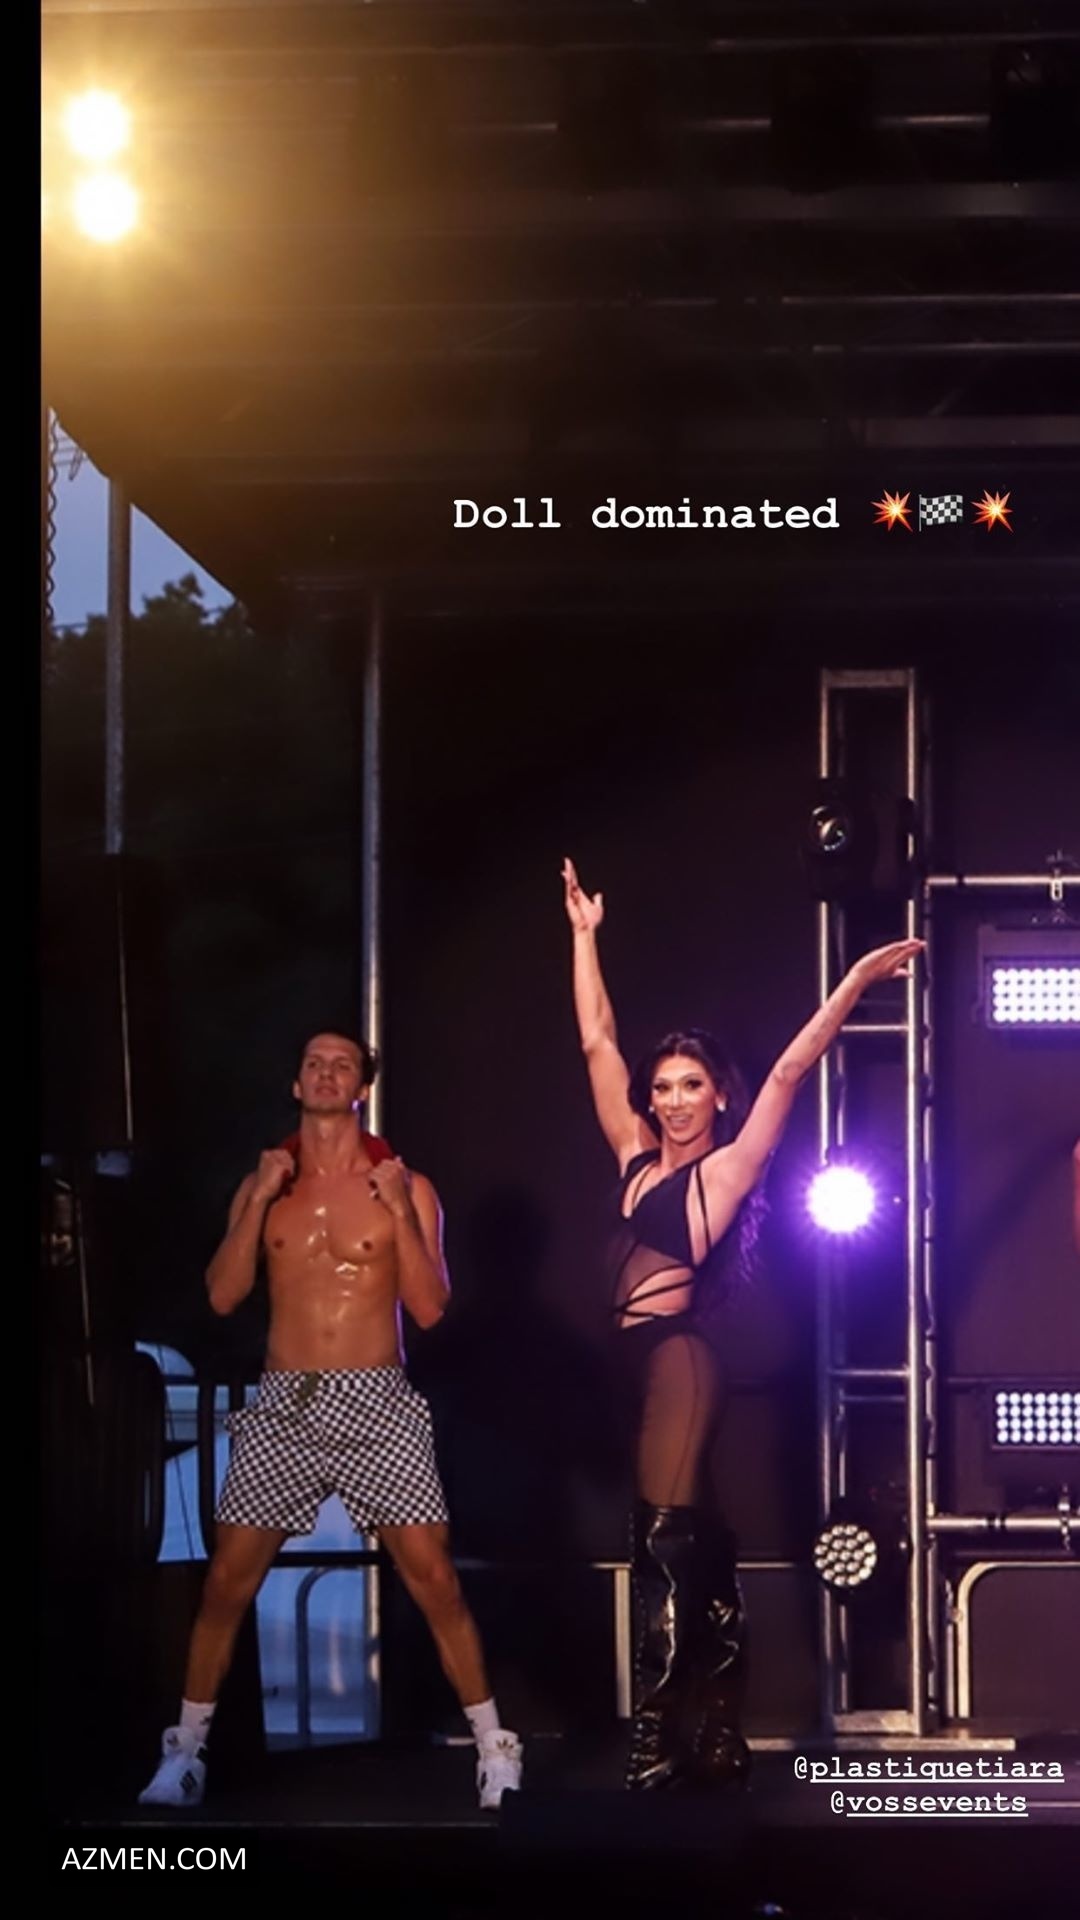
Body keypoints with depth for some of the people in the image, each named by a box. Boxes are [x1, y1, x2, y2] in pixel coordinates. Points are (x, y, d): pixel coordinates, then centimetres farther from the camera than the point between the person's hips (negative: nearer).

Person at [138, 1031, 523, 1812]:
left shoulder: (404, 1185, 2)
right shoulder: (264, 1184, 9)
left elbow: (431, 1309, -5)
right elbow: (223, 1296, 0)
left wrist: (399, 1212, -14)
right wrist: (260, 1202, -8)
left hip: (377, 1403, -2)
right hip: (284, 1403, 2)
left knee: (435, 1580, -6)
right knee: (228, 1582, 1)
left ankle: (494, 1747, 4)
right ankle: (185, 1751, 13)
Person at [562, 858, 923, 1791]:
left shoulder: (725, 1169, -2)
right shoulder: (638, 1157, 13)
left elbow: (791, 1070, -9)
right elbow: (598, 1042, 18)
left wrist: (855, 983, -15)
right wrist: (585, 935, 21)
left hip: (680, 1350, -7)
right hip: (635, 1353, 7)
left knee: (666, 1538, -12)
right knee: (697, 1543, 10)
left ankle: (660, 1746, -14)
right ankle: (716, 1742, 15)